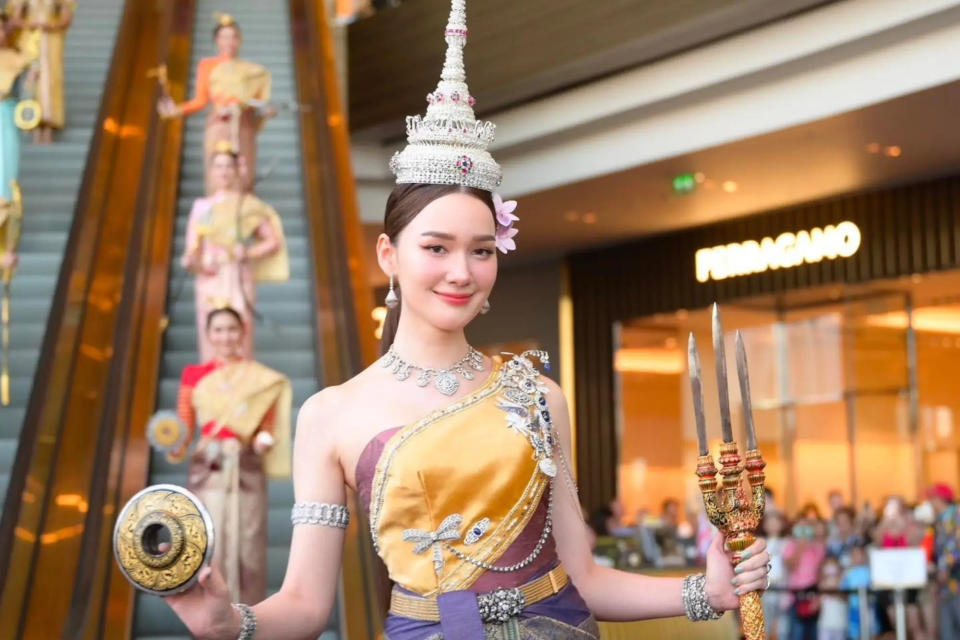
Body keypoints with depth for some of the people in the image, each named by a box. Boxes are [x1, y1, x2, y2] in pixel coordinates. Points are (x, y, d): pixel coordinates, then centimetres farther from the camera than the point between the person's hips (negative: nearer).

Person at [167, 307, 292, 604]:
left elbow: (267, 428, 8)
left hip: (247, 470, 0)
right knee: (209, 551, -4)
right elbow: (183, 431, 8)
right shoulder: (194, 375, 9)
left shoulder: (262, 379, 8)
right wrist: (176, 447, -12)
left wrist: (265, 440, -13)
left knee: (247, 550, -4)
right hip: (207, 471, 1)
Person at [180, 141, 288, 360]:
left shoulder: (248, 205, 8)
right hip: (209, 280, 3)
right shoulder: (201, 206, 16)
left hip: (237, 279, -3)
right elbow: (192, 248, 10)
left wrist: (248, 254, -8)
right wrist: (190, 260, -12)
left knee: (239, 345, -11)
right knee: (211, 348, -3)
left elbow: (274, 242, 7)